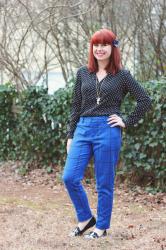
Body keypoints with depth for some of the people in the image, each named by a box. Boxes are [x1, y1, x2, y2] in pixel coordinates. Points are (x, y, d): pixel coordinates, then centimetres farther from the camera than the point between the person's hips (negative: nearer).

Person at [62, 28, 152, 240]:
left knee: (104, 184, 2)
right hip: (83, 129, 4)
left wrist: (126, 122, -3)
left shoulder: (122, 75, 0)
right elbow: (76, 107, 12)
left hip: (108, 131, -4)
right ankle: (85, 218, 17)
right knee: (69, 177, -4)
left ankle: (102, 227, 17)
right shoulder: (82, 73, 10)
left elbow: (145, 101, 0)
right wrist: (70, 136, 9)